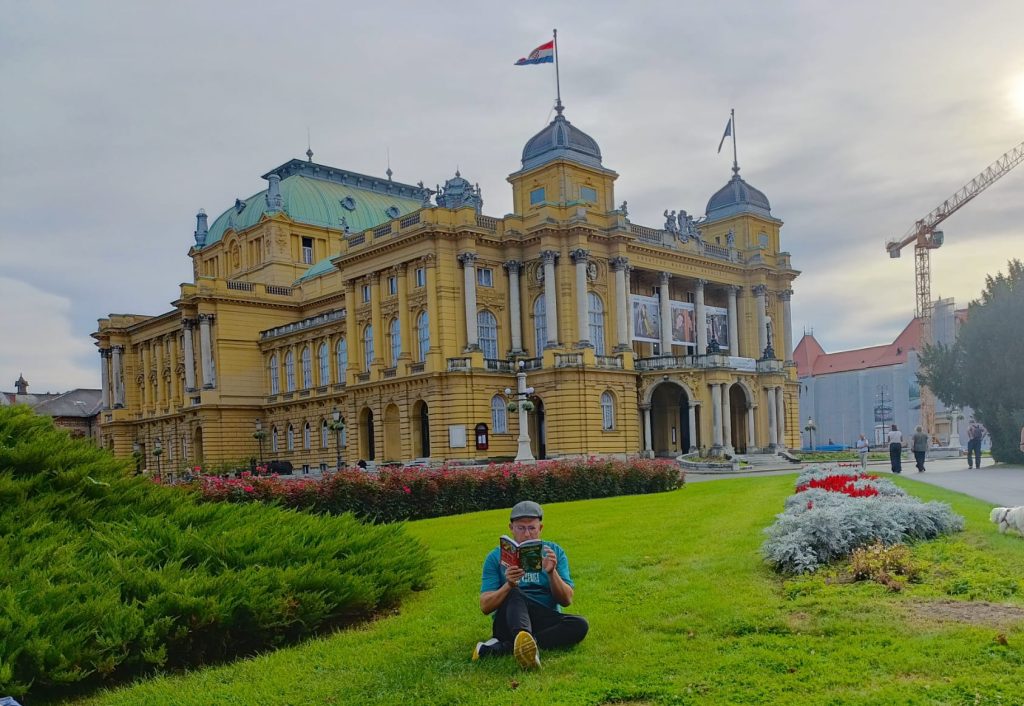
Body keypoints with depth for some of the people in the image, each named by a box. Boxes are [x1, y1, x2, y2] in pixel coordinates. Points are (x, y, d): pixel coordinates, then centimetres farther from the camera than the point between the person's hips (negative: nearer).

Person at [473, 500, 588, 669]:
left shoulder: (555, 552, 9)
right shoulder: (496, 557, 5)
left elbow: (566, 600, 1)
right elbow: (485, 607, -3)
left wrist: (552, 573, -18)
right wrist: (508, 585, -22)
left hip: (546, 622, 2)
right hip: (508, 622, -2)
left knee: (580, 625, -28)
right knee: (515, 594, -31)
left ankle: (502, 647, -36)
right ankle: (525, 641, -62)